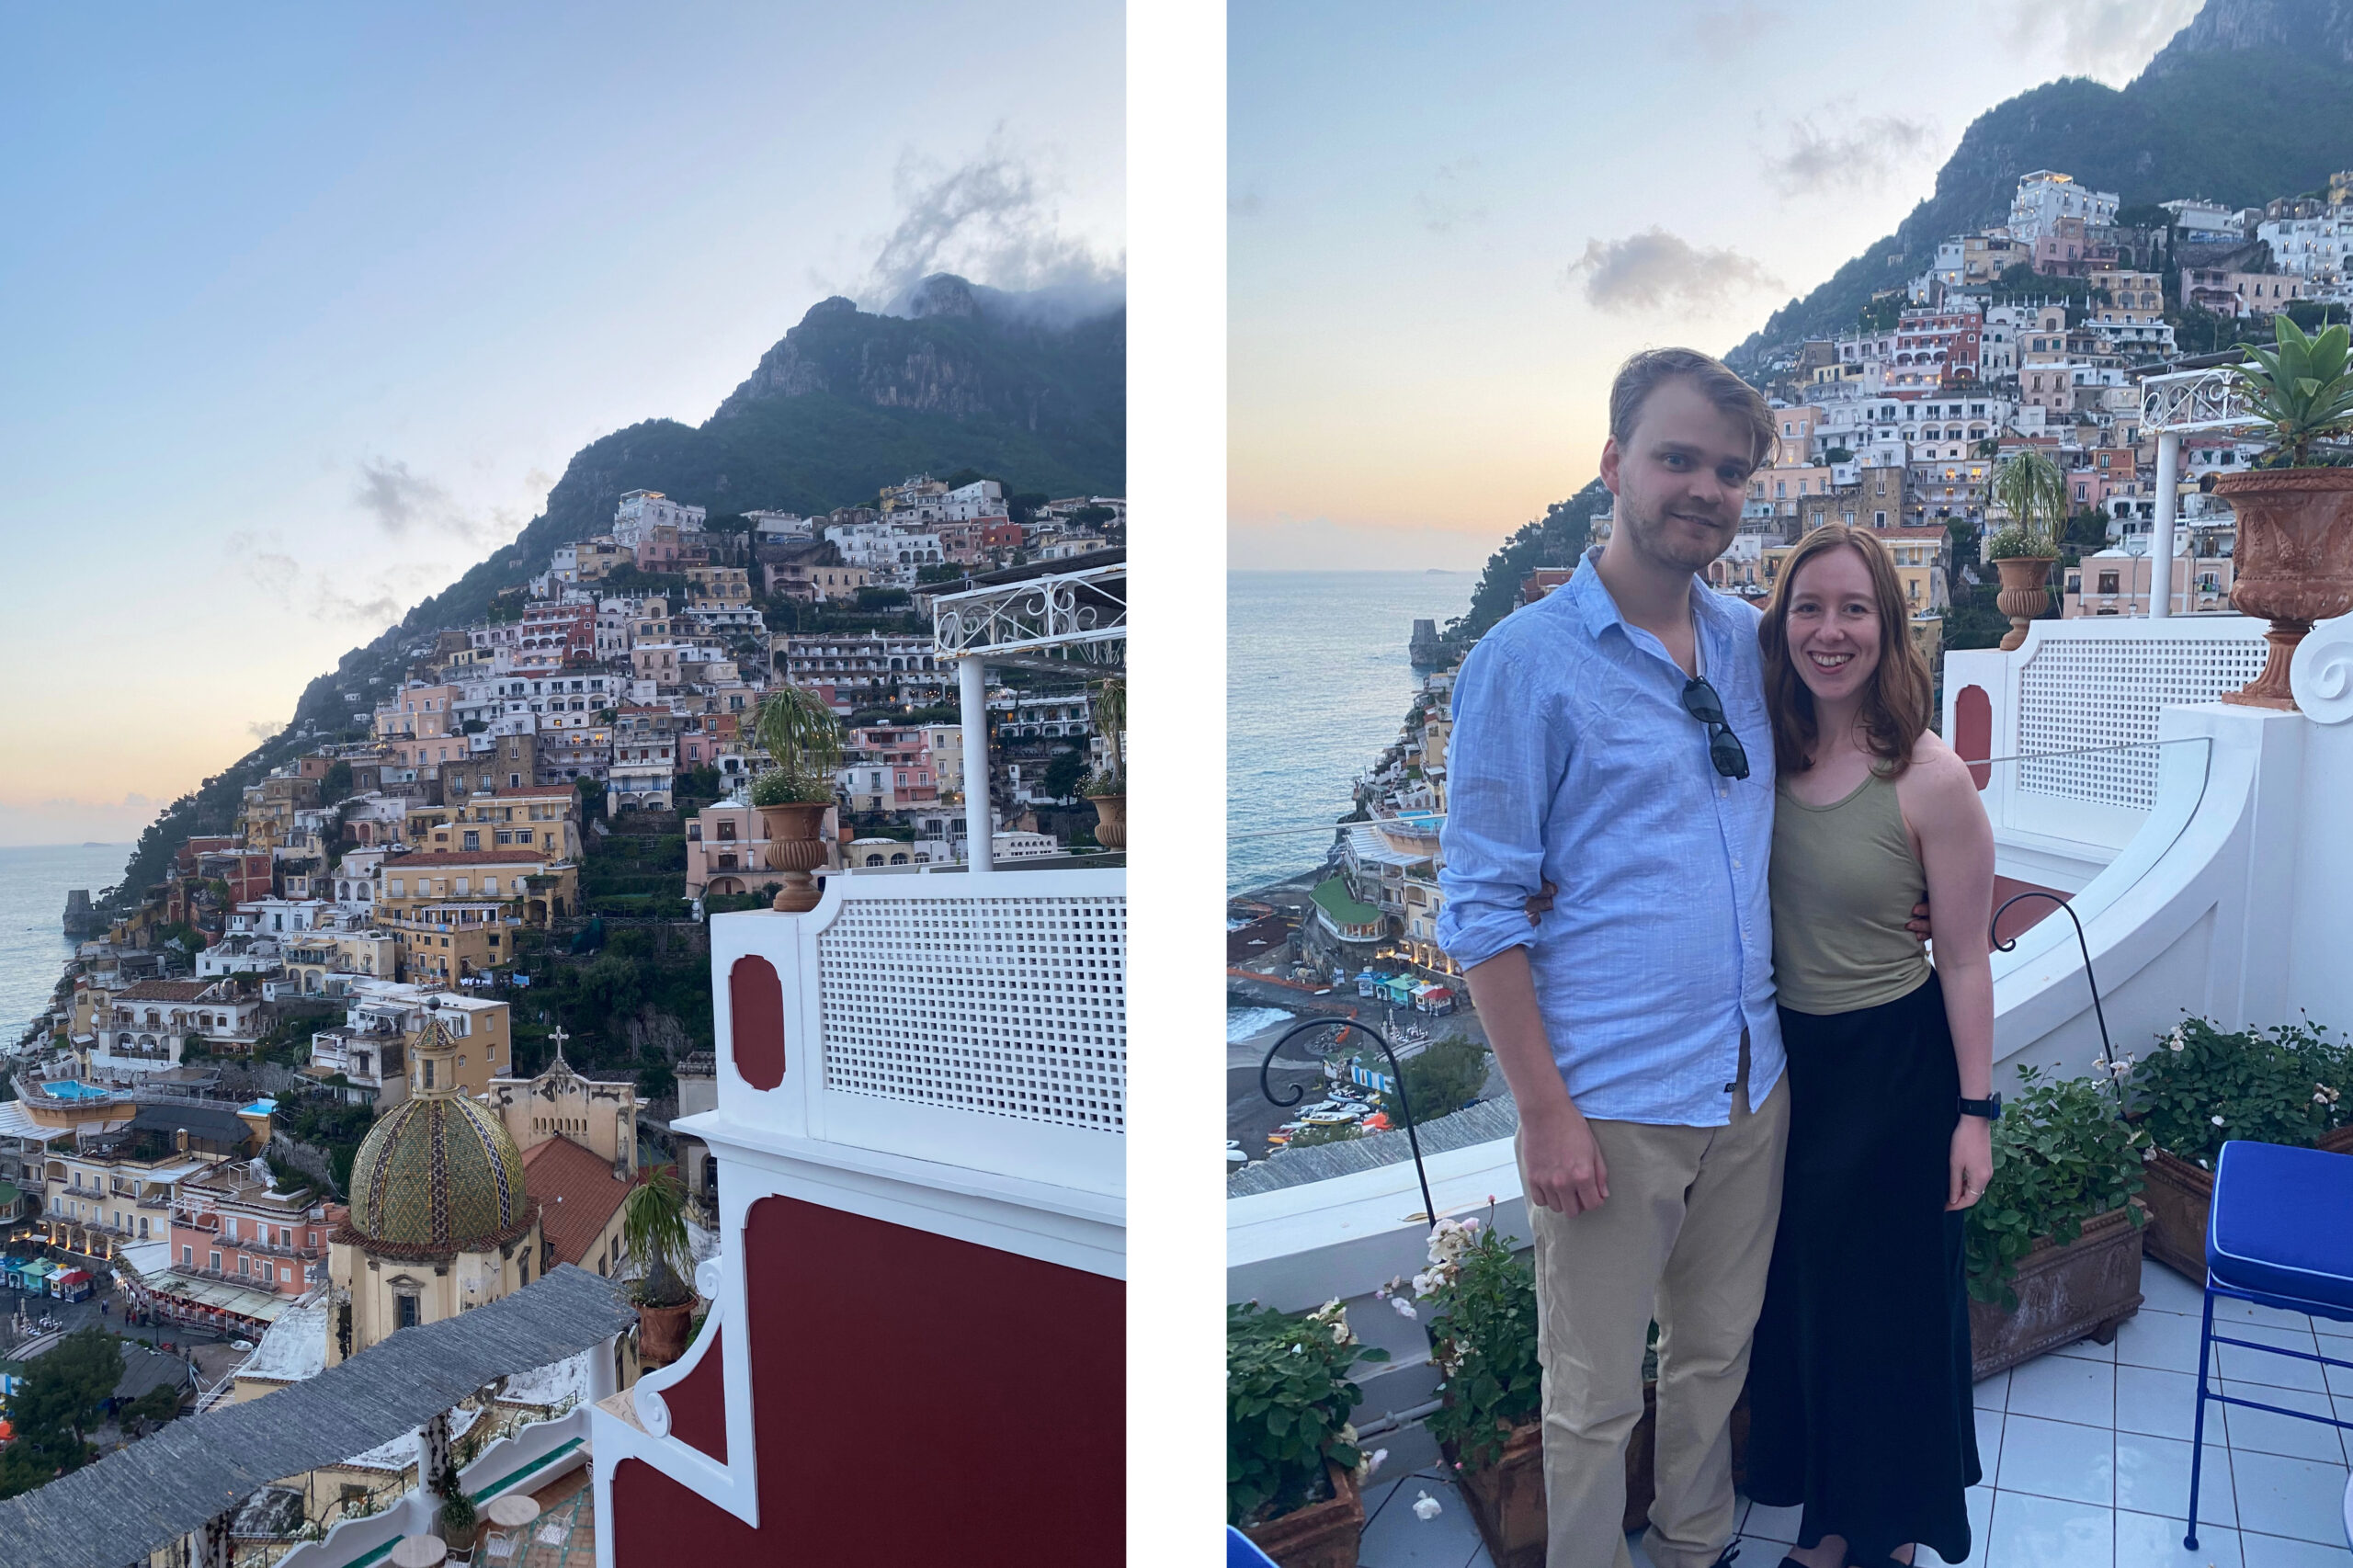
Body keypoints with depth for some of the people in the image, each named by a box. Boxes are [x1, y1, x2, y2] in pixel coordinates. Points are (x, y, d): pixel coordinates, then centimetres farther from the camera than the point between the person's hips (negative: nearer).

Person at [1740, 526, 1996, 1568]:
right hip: (1784, 1053, 5)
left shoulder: (1931, 780, -17)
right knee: (1798, 1288, 19)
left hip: (1894, 1063, -5)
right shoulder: (1761, 759, -3)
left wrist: (1974, 1109, -9)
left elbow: (1965, 961, -11)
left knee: (1890, 1296, 12)